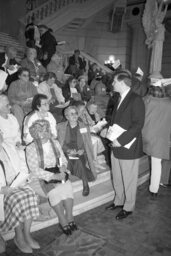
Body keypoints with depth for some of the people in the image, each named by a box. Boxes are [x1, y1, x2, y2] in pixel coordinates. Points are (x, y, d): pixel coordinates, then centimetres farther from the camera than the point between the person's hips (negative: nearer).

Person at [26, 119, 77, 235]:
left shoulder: (55, 143, 9)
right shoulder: (31, 148, -6)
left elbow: (63, 160, 14)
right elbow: (35, 170, -12)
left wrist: (63, 167, -10)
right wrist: (53, 176, -21)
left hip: (58, 172, 4)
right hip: (43, 176, -3)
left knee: (67, 186, -28)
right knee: (54, 191, -32)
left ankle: (69, 216, -17)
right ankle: (63, 221, -19)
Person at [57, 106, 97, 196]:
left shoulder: (84, 127, 14)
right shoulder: (60, 127, 12)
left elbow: (88, 144, 11)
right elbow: (60, 143, 6)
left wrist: (82, 150, -10)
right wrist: (68, 150, -12)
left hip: (80, 154, 0)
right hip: (67, 154, 0)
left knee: (79, 161, -33)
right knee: (68, 162, -33)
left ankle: (85, 185, -16)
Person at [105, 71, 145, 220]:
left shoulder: (136, 100, -15)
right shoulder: (120, 99, 12)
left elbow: (138, 125, -20)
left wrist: (121, 140, -21)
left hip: (129, 148, -8)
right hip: (116, 146, 8)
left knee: (129, 180, 9)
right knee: (117, 178, 20)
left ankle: (128, 207, 28)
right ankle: (119, 201, 40)